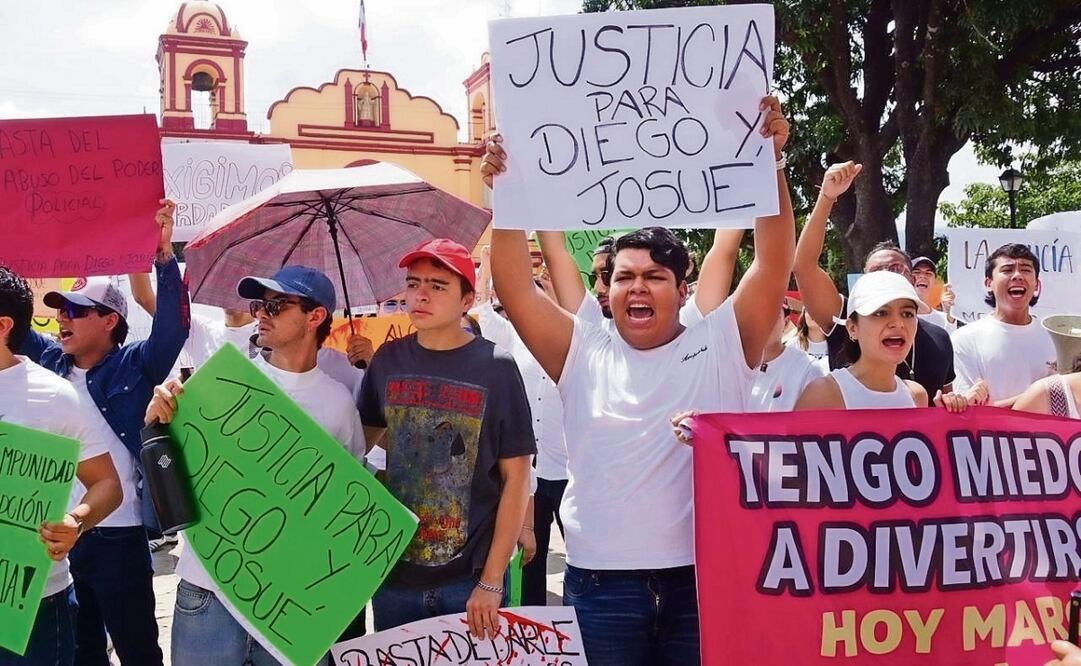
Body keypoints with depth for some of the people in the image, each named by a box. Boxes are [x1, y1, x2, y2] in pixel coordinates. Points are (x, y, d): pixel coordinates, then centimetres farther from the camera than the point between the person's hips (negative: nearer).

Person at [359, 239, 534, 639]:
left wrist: (491, 581, -11)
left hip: (470, 577, -3)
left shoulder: (496, 368, -9)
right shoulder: (388, 361, 1)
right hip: (393, 574, 3)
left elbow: (516, 478, -8)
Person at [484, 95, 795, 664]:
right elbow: (514, 291, -6)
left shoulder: (720, 344, 0)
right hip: (601, 581, 1)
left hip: (705, 577, -1)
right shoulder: (583, 352, 3)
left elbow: (774, 264, -8)